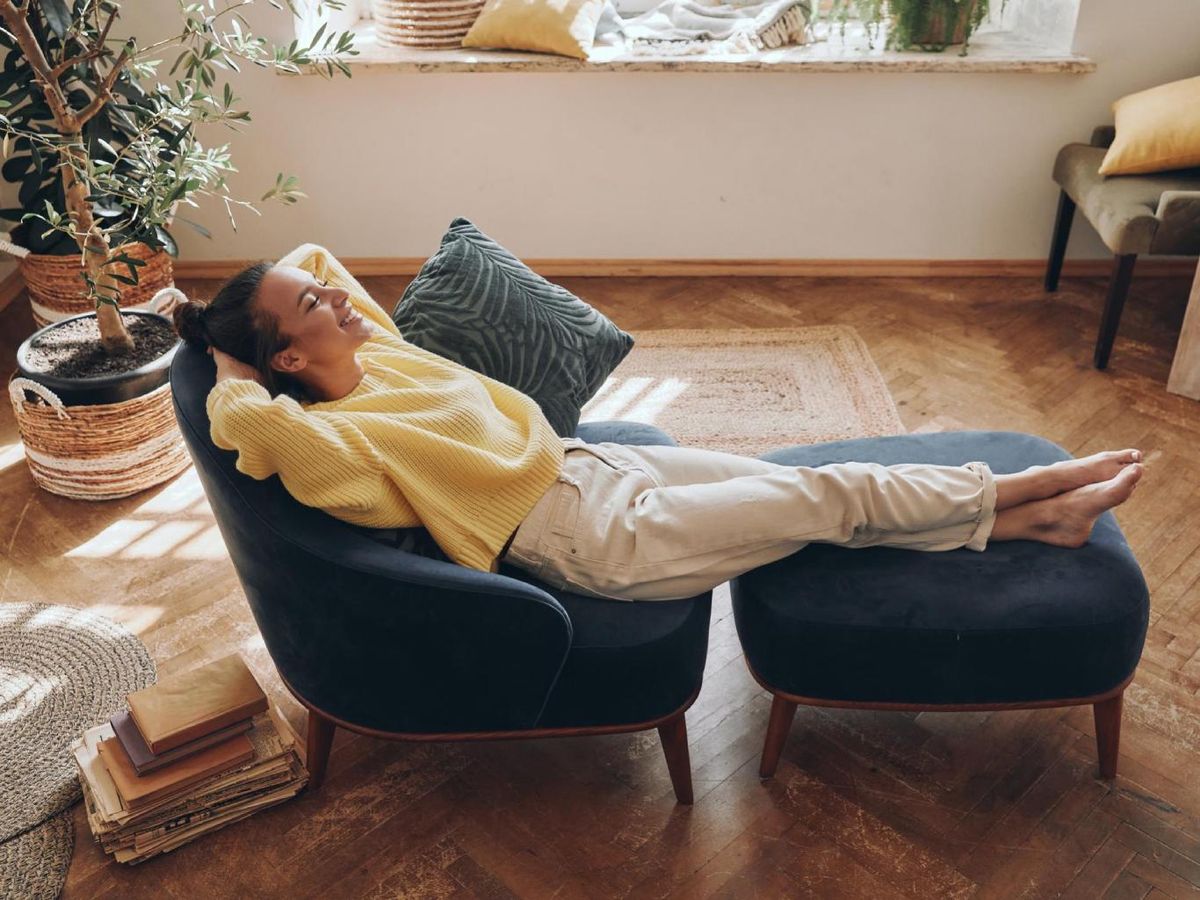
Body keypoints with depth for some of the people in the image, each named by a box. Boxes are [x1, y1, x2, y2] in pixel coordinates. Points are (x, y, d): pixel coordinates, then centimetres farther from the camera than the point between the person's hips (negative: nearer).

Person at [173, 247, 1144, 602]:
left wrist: (283, 294, 6)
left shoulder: (374, 349, 6)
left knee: (817, 479, 3)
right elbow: (246, 418, -37)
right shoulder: (334, 434, -16)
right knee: (827, 498, -4)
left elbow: (314, 252, 23)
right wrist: (235, 366, -18)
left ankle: (1031, 501, 14)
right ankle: (1024, 511, 14)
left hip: (591, 461, 8)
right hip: (597, 538, -8)